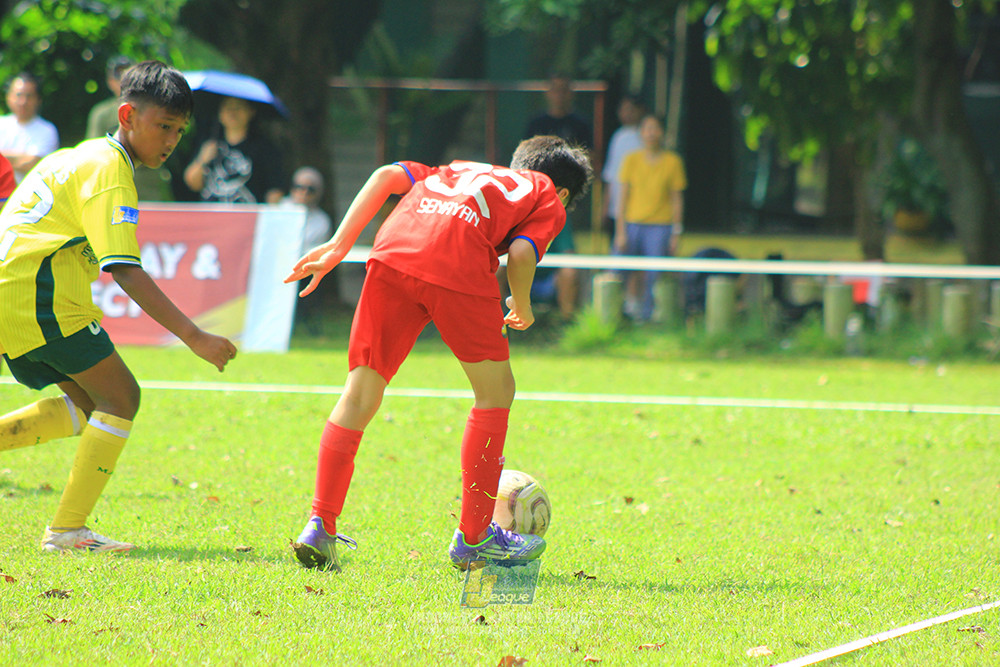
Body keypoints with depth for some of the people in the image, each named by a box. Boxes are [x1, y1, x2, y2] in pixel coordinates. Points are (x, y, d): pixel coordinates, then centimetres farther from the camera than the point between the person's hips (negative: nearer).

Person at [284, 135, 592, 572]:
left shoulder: (464, 171, 40)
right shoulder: (549, 201, 27)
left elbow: (387, 176, 23)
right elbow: (521, 253, 5)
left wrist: (338, 247, 20)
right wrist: (521, 309, 24)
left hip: (393, 254, 4)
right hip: (459, 262, -4)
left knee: (361, 392, 11)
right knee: (495, 391, 14)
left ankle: (319, 529, 3)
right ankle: (472, 539, 18)